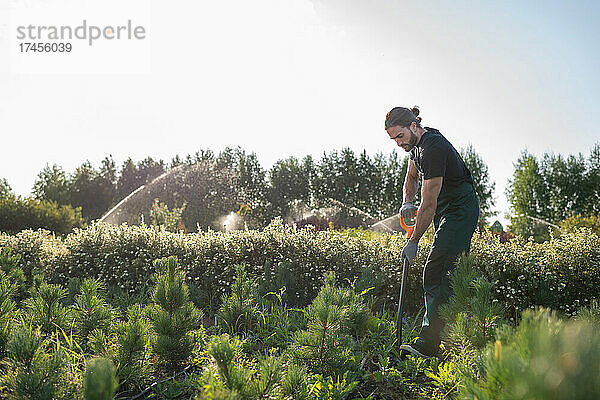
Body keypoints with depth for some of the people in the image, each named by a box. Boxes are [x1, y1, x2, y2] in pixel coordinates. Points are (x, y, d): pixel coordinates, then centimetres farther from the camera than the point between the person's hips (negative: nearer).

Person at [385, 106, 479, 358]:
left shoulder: (432, 148, -25)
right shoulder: (417, 143, 6)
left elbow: (429, 204, -23)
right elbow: (412, 176, 24)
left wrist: (413, 242, -16)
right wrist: (407, 202, 3)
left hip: (460, 209, -10)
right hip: (447, 210, 10)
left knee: (436, 273, -16)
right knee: (448, 273, 9)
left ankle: (428, 344, -17)